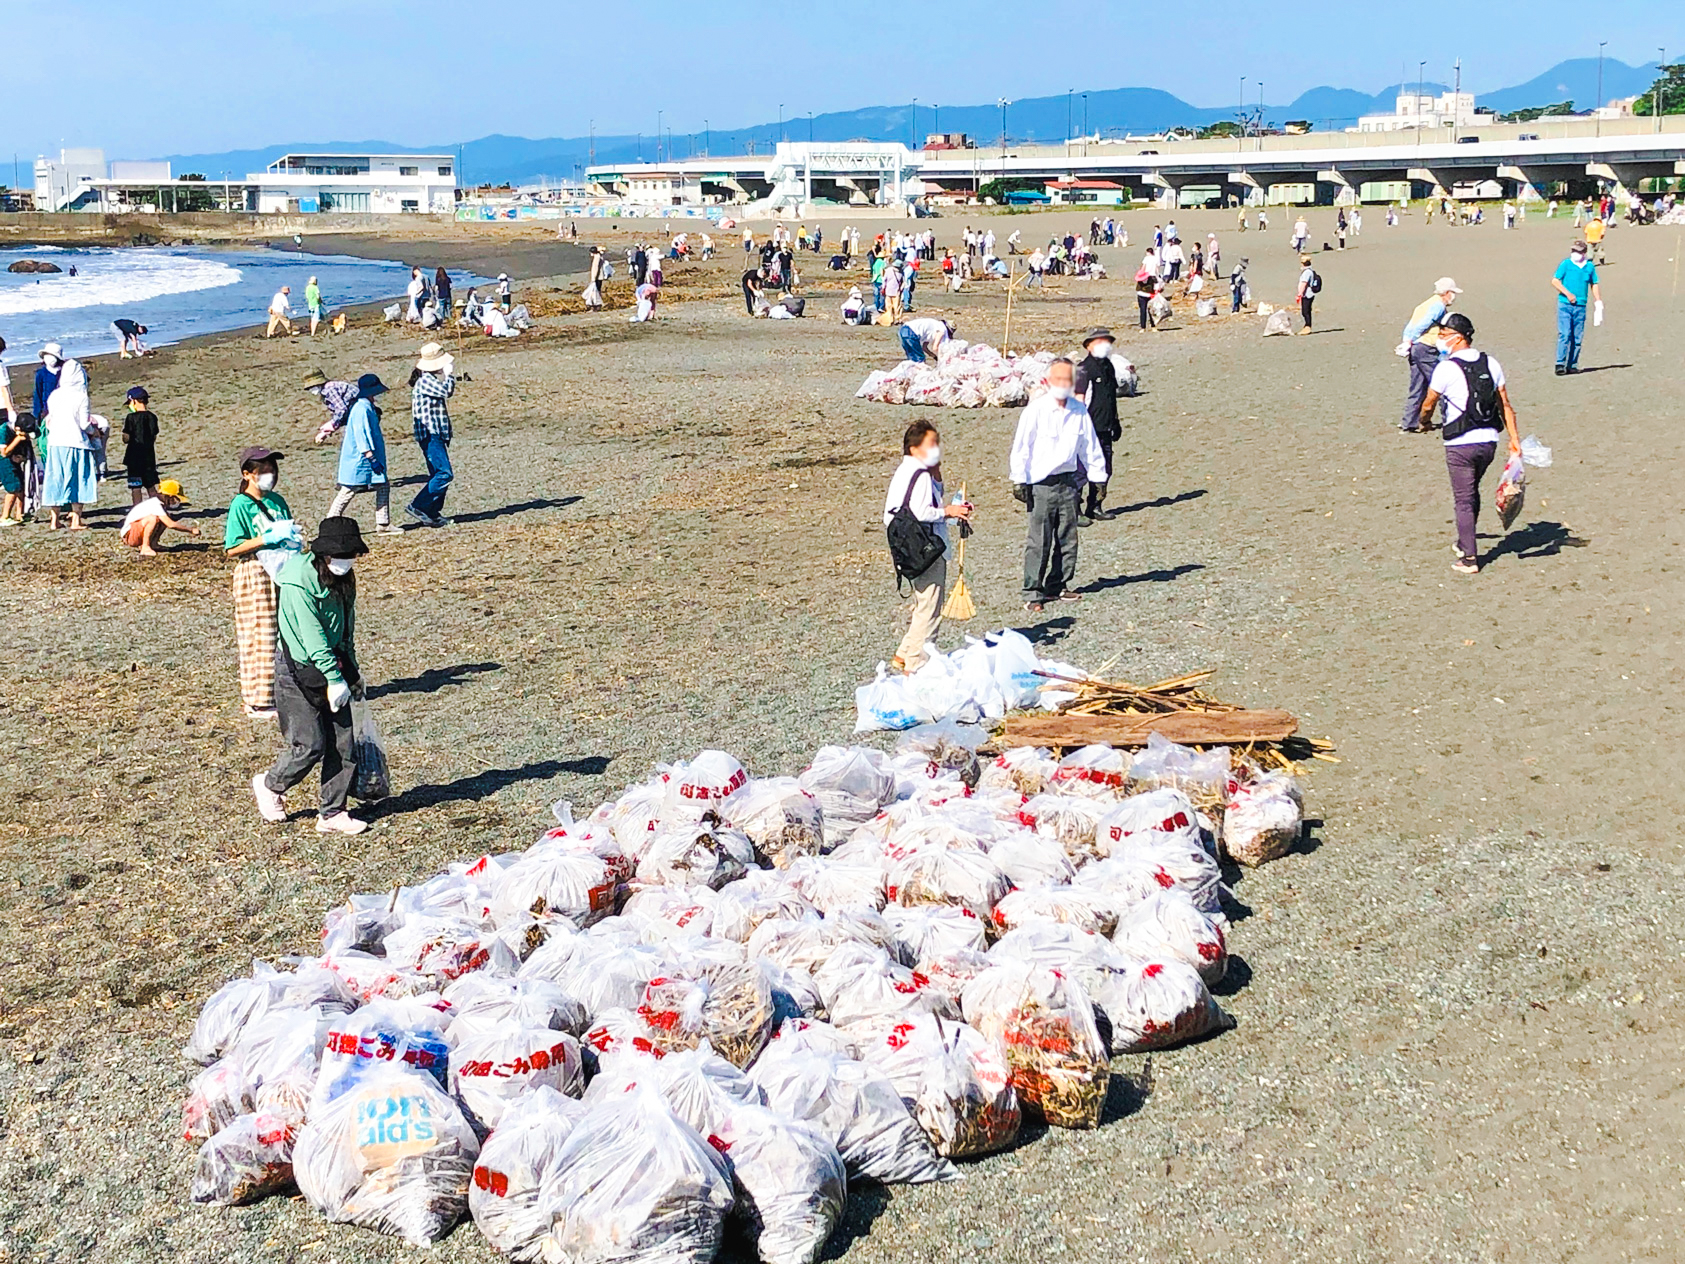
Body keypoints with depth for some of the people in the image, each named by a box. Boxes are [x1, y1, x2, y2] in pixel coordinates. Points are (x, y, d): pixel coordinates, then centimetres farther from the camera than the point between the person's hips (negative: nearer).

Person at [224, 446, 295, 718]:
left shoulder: (278, 501, 10)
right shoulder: (240, 505, -9)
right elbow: (231, 550, -14)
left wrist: (292, 540, 1)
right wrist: (268, 538, -20)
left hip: (281, 573, 6)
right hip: (255, 575, -6)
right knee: (260, 637, -2)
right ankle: (258, 701, 7)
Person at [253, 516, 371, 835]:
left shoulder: (344, 579, 6)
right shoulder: (299, 584, -20)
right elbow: (313, 637, -23)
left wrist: (352, 670, 17)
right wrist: (335, 679, -23)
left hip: (332, 668, 8)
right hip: (298, 673, -7)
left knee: (344, 744, 2)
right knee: (310, 745, -6)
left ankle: (332, 813, 12)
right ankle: (270, 785, 22)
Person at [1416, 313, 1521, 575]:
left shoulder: (1446, 369, -12)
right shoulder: (1491, 364, 5)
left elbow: (1428, 406, -2)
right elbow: (1505, 405, 6)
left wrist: (1424, 422, 20)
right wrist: (1514, 438, 9)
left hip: (1460, 444, -6)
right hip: (1489, 441, 6)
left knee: (1464, 500, 1)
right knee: (1472, 492, 23)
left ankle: (1469, 558, 2)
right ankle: (1464, 543, 36)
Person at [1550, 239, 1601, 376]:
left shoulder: (1590, 266, 10)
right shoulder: (1565, 264, 1)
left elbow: (1594, 284, 20)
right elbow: (1554, 281, -3)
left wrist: (1598, 302, 12)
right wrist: (1568, 294, -11)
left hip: (1581, 307, 3)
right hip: (1565, 305, -3)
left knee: (1577, 337, 5)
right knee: (1564, 334, -12)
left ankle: (1572, 365, 12)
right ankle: (1560, 364, -11)